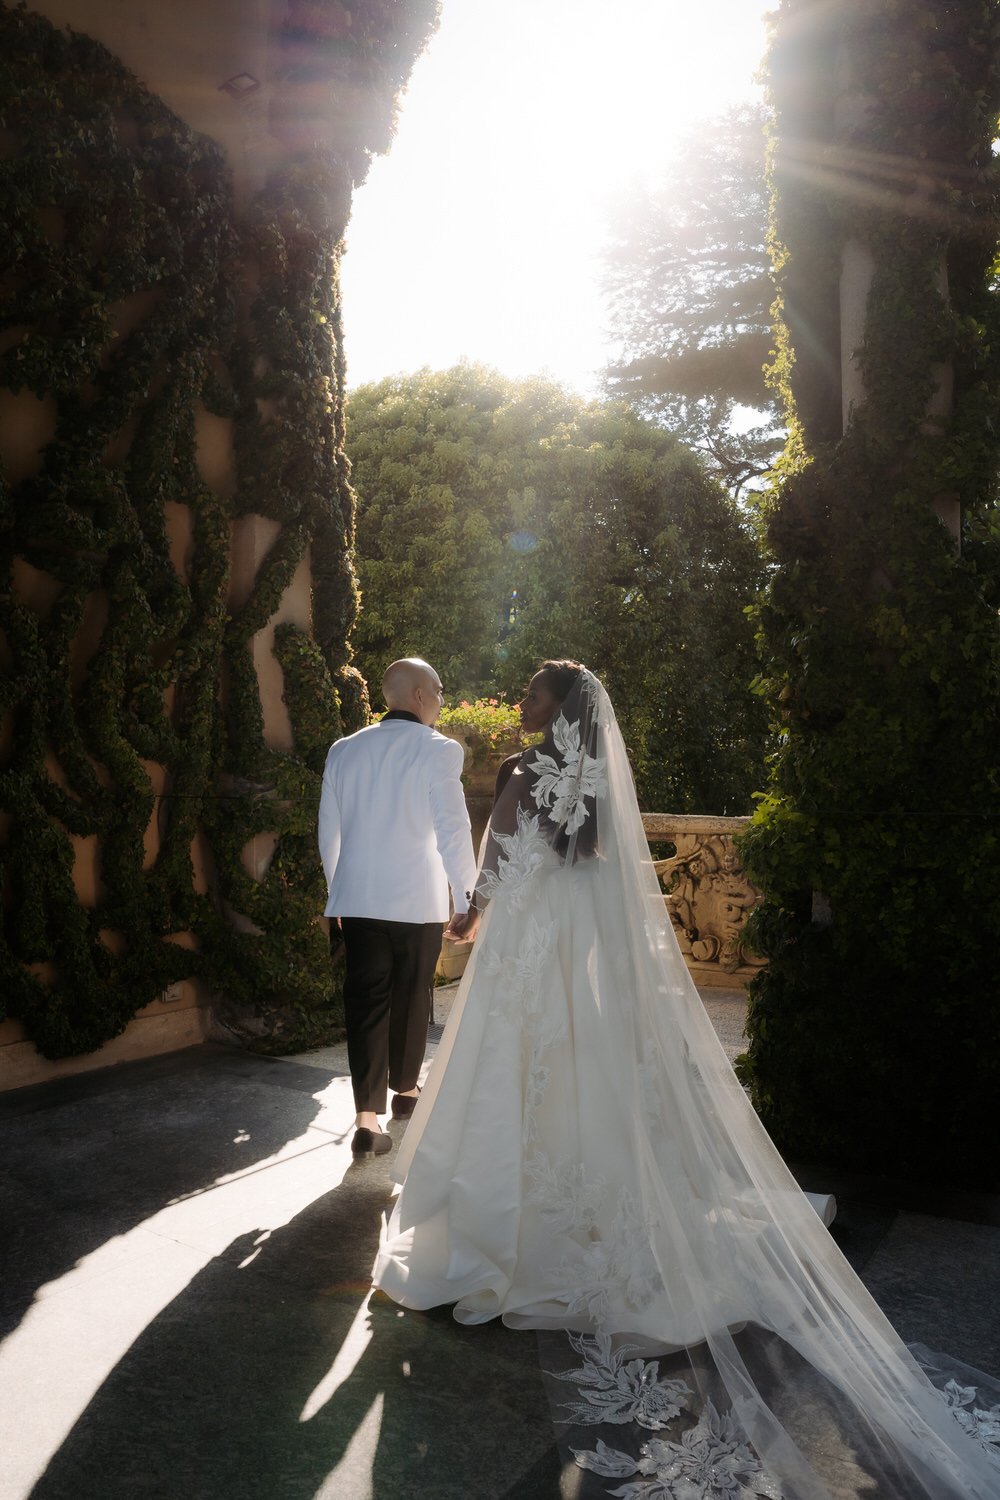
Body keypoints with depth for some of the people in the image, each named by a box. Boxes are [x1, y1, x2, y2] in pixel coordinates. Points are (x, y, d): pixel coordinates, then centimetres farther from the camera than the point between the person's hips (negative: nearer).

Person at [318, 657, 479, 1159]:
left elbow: (329, 832, 10)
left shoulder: (344, 750, 6)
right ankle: (406, 1090, 33)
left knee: (365, 1002, 5)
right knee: (410, 998, 15)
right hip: (418, 901, -3)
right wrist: (468, 901, -7)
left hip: (356, 900, 3)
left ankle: (368, 1117, -1)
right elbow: (453, 832, -14)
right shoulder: (437, 750, -10)